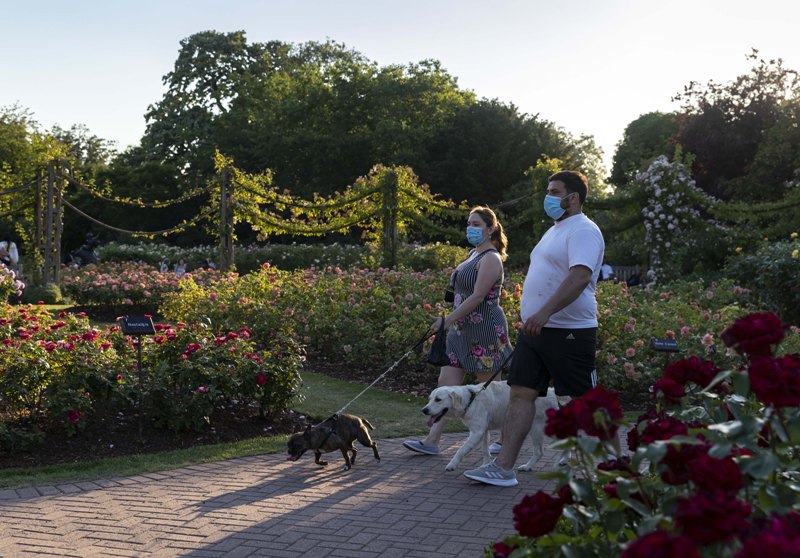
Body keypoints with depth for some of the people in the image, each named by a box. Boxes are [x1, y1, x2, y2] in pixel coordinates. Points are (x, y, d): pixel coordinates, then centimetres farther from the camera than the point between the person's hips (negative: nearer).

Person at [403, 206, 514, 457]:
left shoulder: (490, 259, -13)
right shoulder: (473, 254, 15)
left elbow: (478, 296, -22)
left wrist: (449, 318, -23)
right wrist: (451, 320, 19)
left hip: (484, 330, -9)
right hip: (463, 330, 10)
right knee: (445, 383, 4)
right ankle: (431, 441, 4)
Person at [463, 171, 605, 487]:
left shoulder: (583, 231, -12)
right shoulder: (556, 230, 20)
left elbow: (580, 276, -27)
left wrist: (545, 312, -37)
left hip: (569, 332, -9)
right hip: (536, 329, 9)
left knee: (582, 401, 0)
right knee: (521, 393, 3)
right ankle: (503, 467, 2)